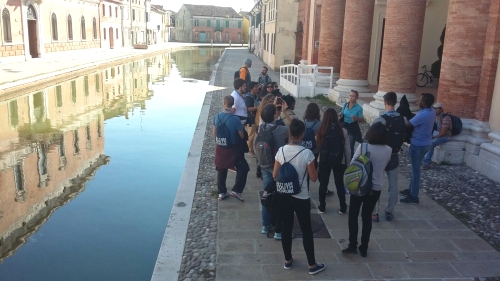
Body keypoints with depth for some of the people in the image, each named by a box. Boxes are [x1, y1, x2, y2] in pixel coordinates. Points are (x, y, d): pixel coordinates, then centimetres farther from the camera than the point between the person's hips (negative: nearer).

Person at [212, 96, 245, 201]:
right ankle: (236, 190, 8)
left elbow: (214, 134, 4)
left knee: (221, 170, 19)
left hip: (220, 148, 4)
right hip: (232, 149, -4)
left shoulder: (217, 117, -7)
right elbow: (241, 136, -9)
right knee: (242, 169, 13)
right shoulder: (235, 119, -21)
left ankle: (222, 192, 26)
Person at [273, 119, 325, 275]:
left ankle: (288, 260, 29)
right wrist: (313, 166, 5)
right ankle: (312, 265, 20)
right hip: (301, 197, -3)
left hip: (284, 196, 3)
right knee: (306, 230, 9)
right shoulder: (307, 153, -17)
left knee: (286, 228, 15)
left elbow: (274, 175, -1)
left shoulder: (281, 151, -7)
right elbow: (314, 178, -11)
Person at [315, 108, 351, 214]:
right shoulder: (343, 131, -10)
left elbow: (317, 146, -3)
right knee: (340, 184, 14)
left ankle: (322, 207, 25)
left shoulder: (321, 131, -11)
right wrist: (348, 163, 5)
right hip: (339, 162, 0)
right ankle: (343, 208, 24)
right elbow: (347, 149, -5)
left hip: (324, 162, 0)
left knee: (323, 184, 15)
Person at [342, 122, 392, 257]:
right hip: (376, 188, 3)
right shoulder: (388, 150, -7)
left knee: (353, 216, 12)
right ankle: (364, 248, 20)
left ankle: (352, 246, 10)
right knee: (367, 217, 15)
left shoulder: (363, 147, -17)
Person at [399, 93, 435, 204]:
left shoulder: (422, 115, -28)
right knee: (415, 168, 21)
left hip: (418, 145, -9)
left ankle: (414, 196, 10)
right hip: (426, 143, 9)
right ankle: (411, 189, 35)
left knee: (416, 170, 1)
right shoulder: (432, 112, 1)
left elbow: (407, 126, -18)